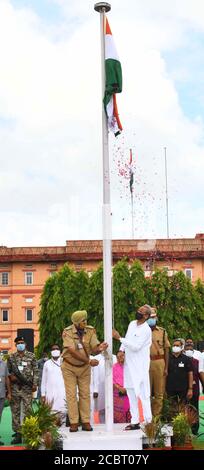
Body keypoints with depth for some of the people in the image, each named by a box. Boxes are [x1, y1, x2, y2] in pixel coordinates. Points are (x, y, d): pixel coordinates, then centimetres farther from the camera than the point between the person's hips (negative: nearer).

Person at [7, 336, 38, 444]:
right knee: (15, 411, 3)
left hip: (27, 387, -2)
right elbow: (7, 371, 14)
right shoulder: (11, 357, 8)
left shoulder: (31, 356, 4)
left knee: (27, 411, -1)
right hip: (14, 387, 2)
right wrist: (11, 376, -8)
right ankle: (17, 434, 8)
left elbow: (35, 371, 4)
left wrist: (35, 384, -3)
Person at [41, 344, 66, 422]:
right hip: (50, 392, 1)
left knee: (63, 411, -12)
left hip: (62, 392, -1)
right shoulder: (47, 363, 12)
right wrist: (43, 394, 6)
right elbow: (44, 380, 12)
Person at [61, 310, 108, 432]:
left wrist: (99, 348, -40)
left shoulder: (90, 331, -11)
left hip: (84, 367, 3)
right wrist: (89, 361, -38)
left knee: (85, 394, 6)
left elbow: (94, 350, -15)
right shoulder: (67, 332, -22)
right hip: (69, 367, -3)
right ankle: (74, 423, 6)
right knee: (71, 394, 0)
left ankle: (86, 422, 12)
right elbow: (72, 352, -30)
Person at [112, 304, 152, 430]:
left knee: (143, 394, -7)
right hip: (129, 364, 8)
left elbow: (136, 346, -20)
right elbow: (127, 339, 21)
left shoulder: (146, 330, -14)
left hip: (140, 366, -8)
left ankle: (149, 421, -3)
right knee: (131, 393, 11)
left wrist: (119, 338, -19)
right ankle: (134, 422, 18)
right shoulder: (132, 324, 10)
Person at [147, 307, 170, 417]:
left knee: (159, 392, 4)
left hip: (159, 362, 1)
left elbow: (166, 350, 7)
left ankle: (157, 415, 12)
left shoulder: (162, 332, 7)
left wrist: (166, 367, 2)